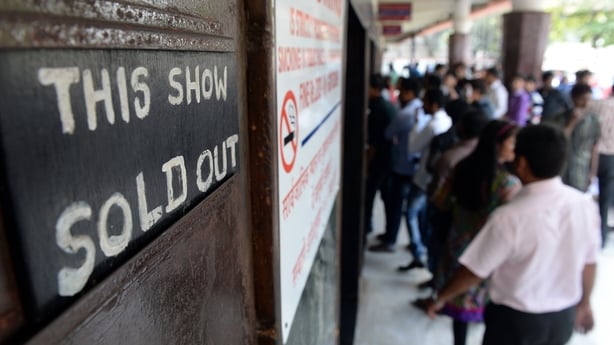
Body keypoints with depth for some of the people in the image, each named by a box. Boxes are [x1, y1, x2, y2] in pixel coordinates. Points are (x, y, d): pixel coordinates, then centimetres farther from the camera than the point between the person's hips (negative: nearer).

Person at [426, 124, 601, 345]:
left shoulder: (510, 217, -30)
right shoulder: (585, 205, -13)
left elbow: (475, 272, -20)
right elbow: (589, 263, 1)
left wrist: (441, 298, -3)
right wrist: (584, 304, 19)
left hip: (516, 320, -5)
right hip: (564, 317, 5)